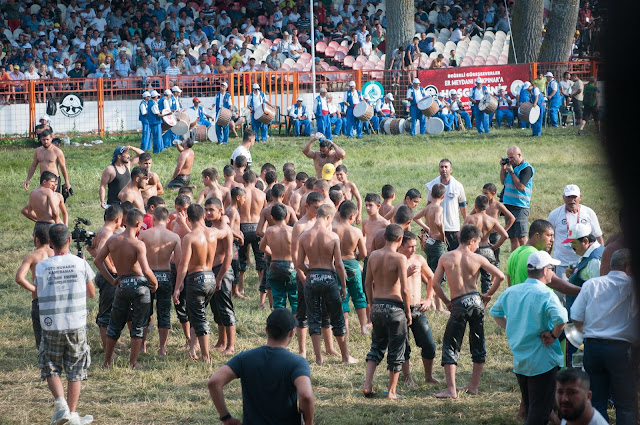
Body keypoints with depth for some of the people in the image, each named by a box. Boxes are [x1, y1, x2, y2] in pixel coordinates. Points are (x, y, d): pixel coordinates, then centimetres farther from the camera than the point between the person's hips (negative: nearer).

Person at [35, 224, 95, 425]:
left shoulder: (41, 267, -7)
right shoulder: (81, 264, -5)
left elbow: (37, 295, 5)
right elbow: (91, 293, 8)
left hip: (51, 327, -1)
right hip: (76, 326, 1)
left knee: (51, 369, 13)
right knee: (75, 371, 11)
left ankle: (61, 403, -8)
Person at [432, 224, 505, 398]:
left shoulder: (446, 258, 0)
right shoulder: (477, 259, 0)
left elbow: (435, 284, -3)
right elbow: (500, 276, -5)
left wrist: (447, 302, 10)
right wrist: (489, 295, 9)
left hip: (458, 304, -2)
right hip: (476, 301, 2)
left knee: (450, 345, 4)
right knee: (478, 345, 17)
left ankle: (451, 389, -5)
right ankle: (474, 386, 21)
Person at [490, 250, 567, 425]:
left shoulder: (510, 292, 5)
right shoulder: (546, 295, -17)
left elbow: (495, 312, 20)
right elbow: (561, 318, -34)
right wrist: (553, 336, -16)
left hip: (519, 362, 7)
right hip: (544, 362, -7)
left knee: (529, 409, 19)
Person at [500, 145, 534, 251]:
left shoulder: (526, 168, -11)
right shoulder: (512, 166, 14)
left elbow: (520, 186, -19)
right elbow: (503, 182, 21)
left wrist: (511, 171, -14)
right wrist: (503, 168, 8)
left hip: (520, 207, -8)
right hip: (509, 205, 8)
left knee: (521, 237, -13)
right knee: (512, 237, 10)